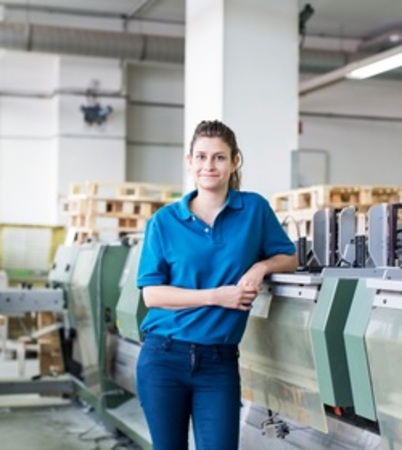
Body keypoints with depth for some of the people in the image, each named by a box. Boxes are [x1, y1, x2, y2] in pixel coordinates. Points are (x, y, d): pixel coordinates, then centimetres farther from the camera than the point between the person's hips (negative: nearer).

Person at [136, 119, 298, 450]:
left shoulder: (255, 209, 2)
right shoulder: (164, 221, -1)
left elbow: (290, 258, 12)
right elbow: (151, 294, -5)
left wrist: (261, 267, -10)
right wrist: (215, 296, -15)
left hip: (220, 361, 0)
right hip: (164, 357, 0)